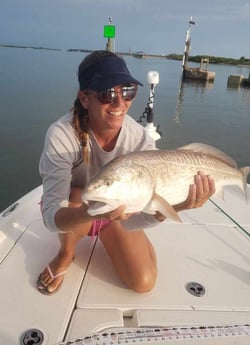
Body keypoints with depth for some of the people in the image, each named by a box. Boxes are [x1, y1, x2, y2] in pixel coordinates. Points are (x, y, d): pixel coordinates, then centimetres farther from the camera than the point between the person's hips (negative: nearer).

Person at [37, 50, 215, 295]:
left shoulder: (140, 140, -26)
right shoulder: (62, 134, -33)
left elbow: (129, 221, -31)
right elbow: (51, 217, -37)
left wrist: (170, 207, -52)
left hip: (116, 214, 2)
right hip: (71, 213, -1)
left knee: (143, 283, -9)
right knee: (76, 198, -36)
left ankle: (103, 238, 21)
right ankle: (66, 252, -1)